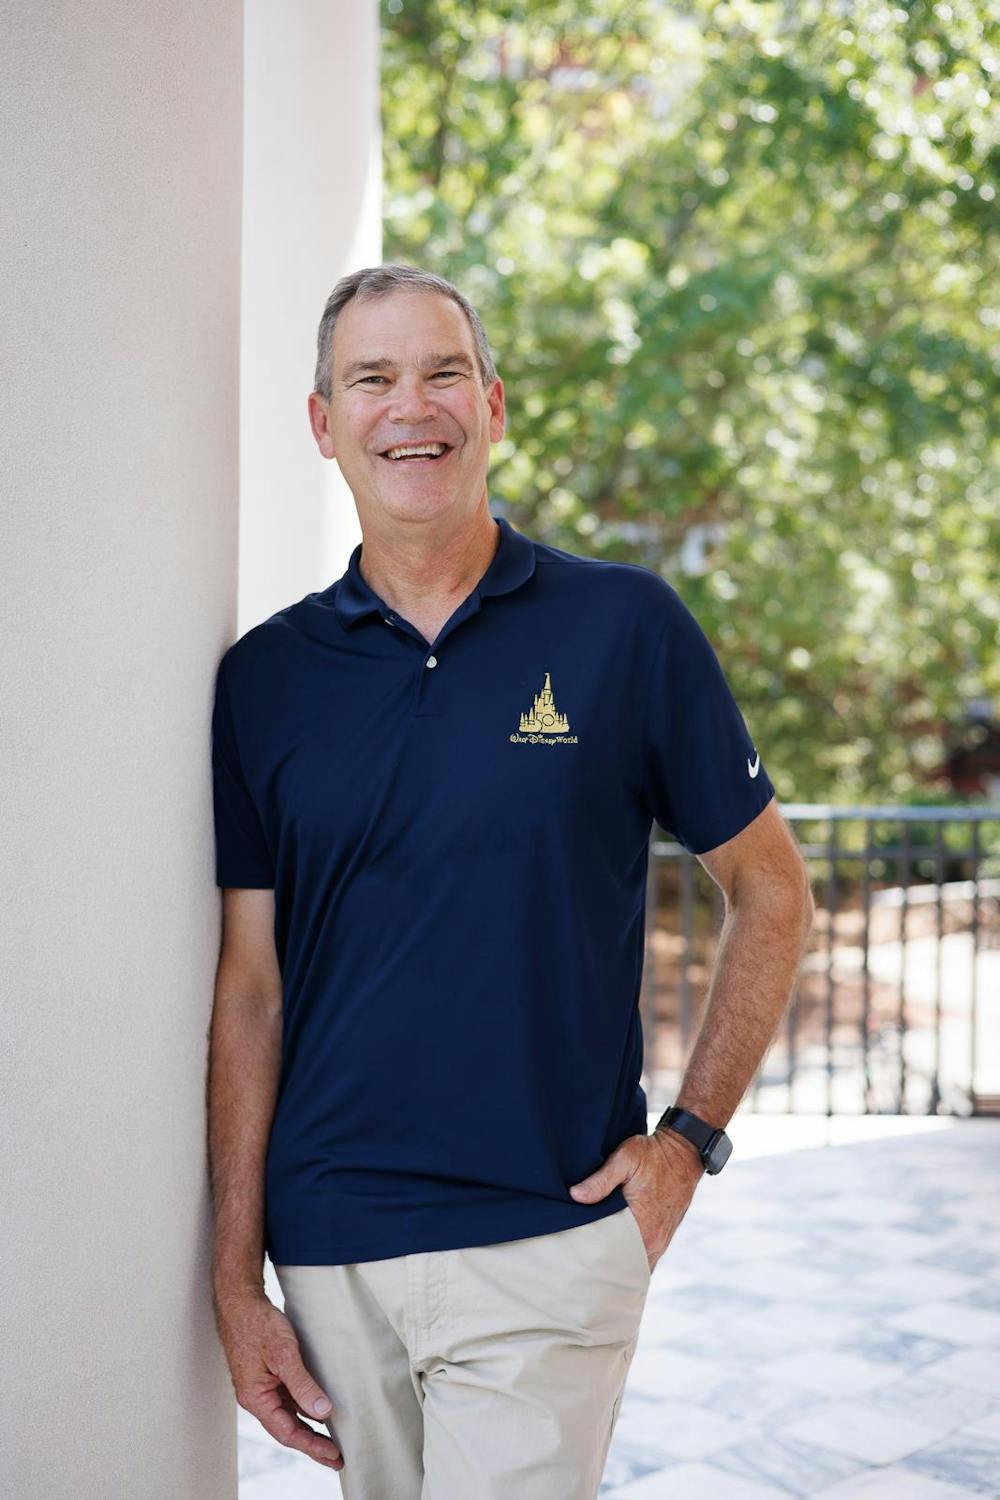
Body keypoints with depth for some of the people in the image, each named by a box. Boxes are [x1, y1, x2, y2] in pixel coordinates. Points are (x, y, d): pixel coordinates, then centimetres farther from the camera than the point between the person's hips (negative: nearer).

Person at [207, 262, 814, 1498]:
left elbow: (771, 893, 5)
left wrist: (690, 1137, -3)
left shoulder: (627, 627, -3)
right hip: (331, 1255, 3)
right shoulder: (265, 676, 4)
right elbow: (252, 990, 4)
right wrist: (235, 1281, 2)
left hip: (548, 1242, -3)